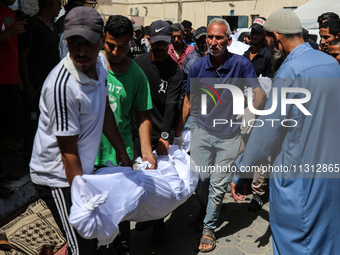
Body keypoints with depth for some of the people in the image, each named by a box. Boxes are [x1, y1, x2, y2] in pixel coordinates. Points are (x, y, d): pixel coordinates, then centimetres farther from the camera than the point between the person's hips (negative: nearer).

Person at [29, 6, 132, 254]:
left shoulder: (100, 62, -4)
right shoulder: (62, 86, -30)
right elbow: (69, 152, -24)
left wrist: (122, 153, 15)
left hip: (85, 168, 8)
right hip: (59, 178, -8)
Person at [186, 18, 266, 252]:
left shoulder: (241, 64, -13)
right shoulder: (198, 67, -6)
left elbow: (260, 93, -12)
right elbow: (189, 101, 3)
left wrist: (252, 110, -34)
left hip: (229, 136, -2)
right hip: (203, 131, 2)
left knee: (218, 184, 3)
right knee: (199, 178, 8)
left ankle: (209, 228, 22)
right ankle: (205, 209, 40)